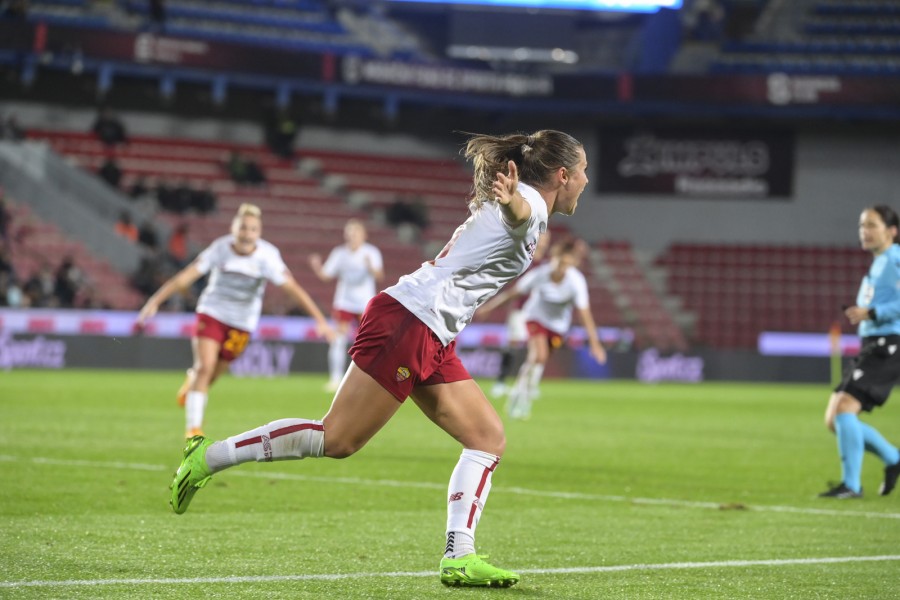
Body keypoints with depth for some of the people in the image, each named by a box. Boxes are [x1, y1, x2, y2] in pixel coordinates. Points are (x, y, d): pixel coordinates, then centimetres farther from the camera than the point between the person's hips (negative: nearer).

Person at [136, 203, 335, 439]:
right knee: (205, 367, -19)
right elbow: (186, 276, -15)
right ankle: (193, 428, -14)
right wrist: (156, 300, -19)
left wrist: (319, 319, -27)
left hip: (241, 324, 1)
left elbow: (293, 288, -22)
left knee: (210, 375, 8)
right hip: (212, 313, -1)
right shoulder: (220, 249, -16)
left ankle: (193, 380, 47)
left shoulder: (267, 256, -19)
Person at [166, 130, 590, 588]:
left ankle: (458, 558, -1)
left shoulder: (520, 204, 20)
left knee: (489, 440, 3)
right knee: (336, 440, -9)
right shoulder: (531, 206, -9)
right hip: (408, 323, -10)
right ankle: (208, 456, 2)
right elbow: (516, 209, -38)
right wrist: (511, 200, -59)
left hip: (431, 343, 10)